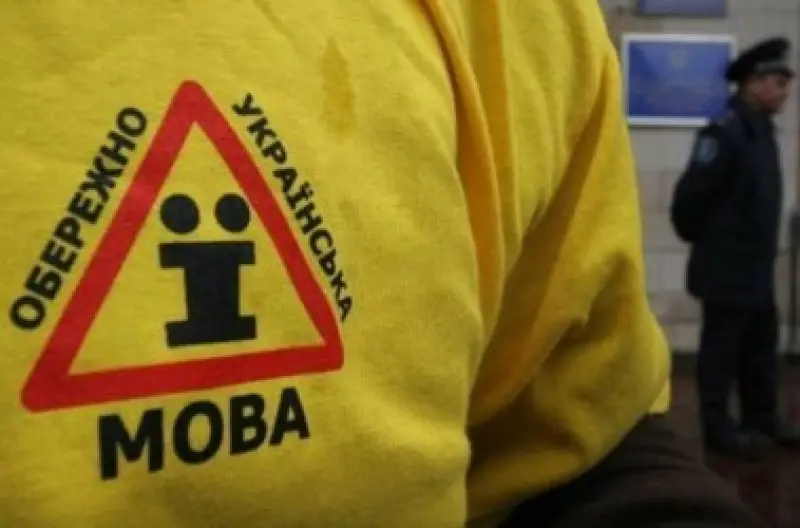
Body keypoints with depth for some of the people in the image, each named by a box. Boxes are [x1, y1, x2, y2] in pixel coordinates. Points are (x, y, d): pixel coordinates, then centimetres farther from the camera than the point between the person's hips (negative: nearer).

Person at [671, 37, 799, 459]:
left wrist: (763, 250, 15)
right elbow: (690, 195, -19)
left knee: (761, 345, 17)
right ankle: (718, 427, 13)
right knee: (721, 348, 2)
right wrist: (700, 239, -5)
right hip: (727, 267, -9)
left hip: (757, 265, 9)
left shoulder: (761, 129, 11)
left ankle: (762, 419, 31)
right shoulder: (725, 131, -18)